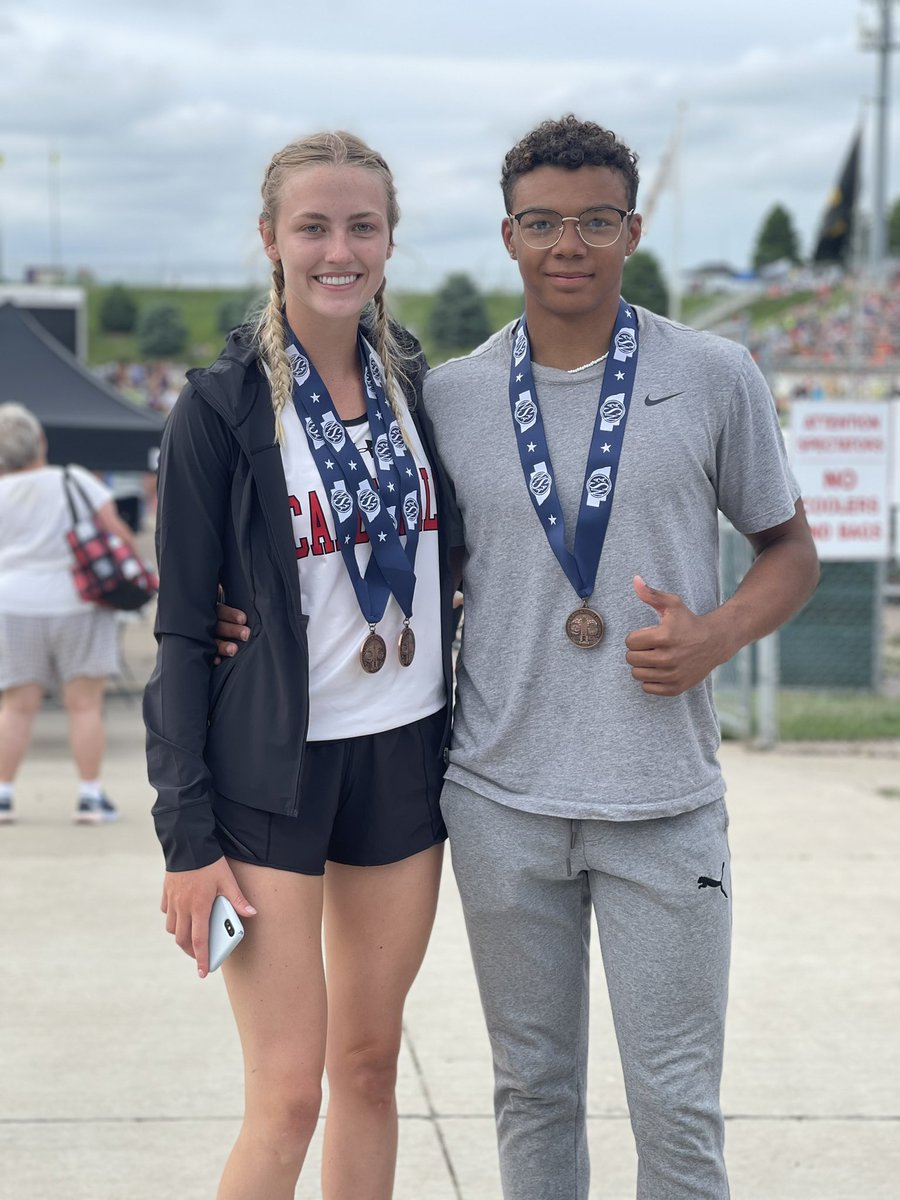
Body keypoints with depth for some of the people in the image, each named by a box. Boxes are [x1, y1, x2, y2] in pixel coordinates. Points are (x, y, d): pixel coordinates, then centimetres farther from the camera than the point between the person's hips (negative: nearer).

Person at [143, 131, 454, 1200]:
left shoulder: (422, 386, 6)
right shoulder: (222, 408, -7)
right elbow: (181, 630, -6)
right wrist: (187, 834, -11)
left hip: (406, 759, 5)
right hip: (273, 771, -4)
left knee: (369, 1065, 11)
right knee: (287, 1097, -6)